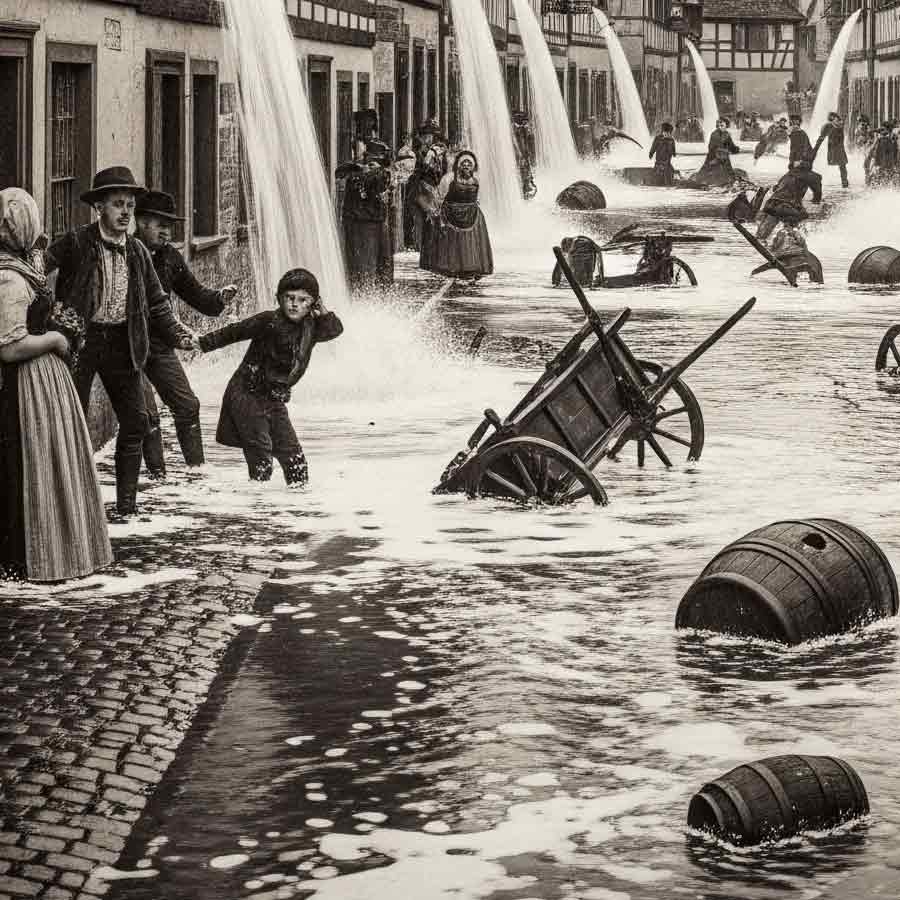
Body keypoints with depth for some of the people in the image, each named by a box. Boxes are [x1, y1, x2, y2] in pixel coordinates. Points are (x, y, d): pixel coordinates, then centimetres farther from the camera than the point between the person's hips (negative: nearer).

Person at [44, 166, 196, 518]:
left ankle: (127, 502, 14)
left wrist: (176, 334, 1)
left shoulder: (137, 251, 8)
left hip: (123, 342, 5)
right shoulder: (75, 244, -7)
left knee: (135, 420, 5)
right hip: (80, 339, -5)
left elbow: (156, 303, 14)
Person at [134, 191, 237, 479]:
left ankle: (197, 466, 18)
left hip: (159, 347, 7)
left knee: (187, 406, 7)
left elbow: (195, 294, 13)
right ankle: (157, 474, -1)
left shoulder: (170, 258, 7)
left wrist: (219, 298, -5)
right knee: (147, 414, -10)